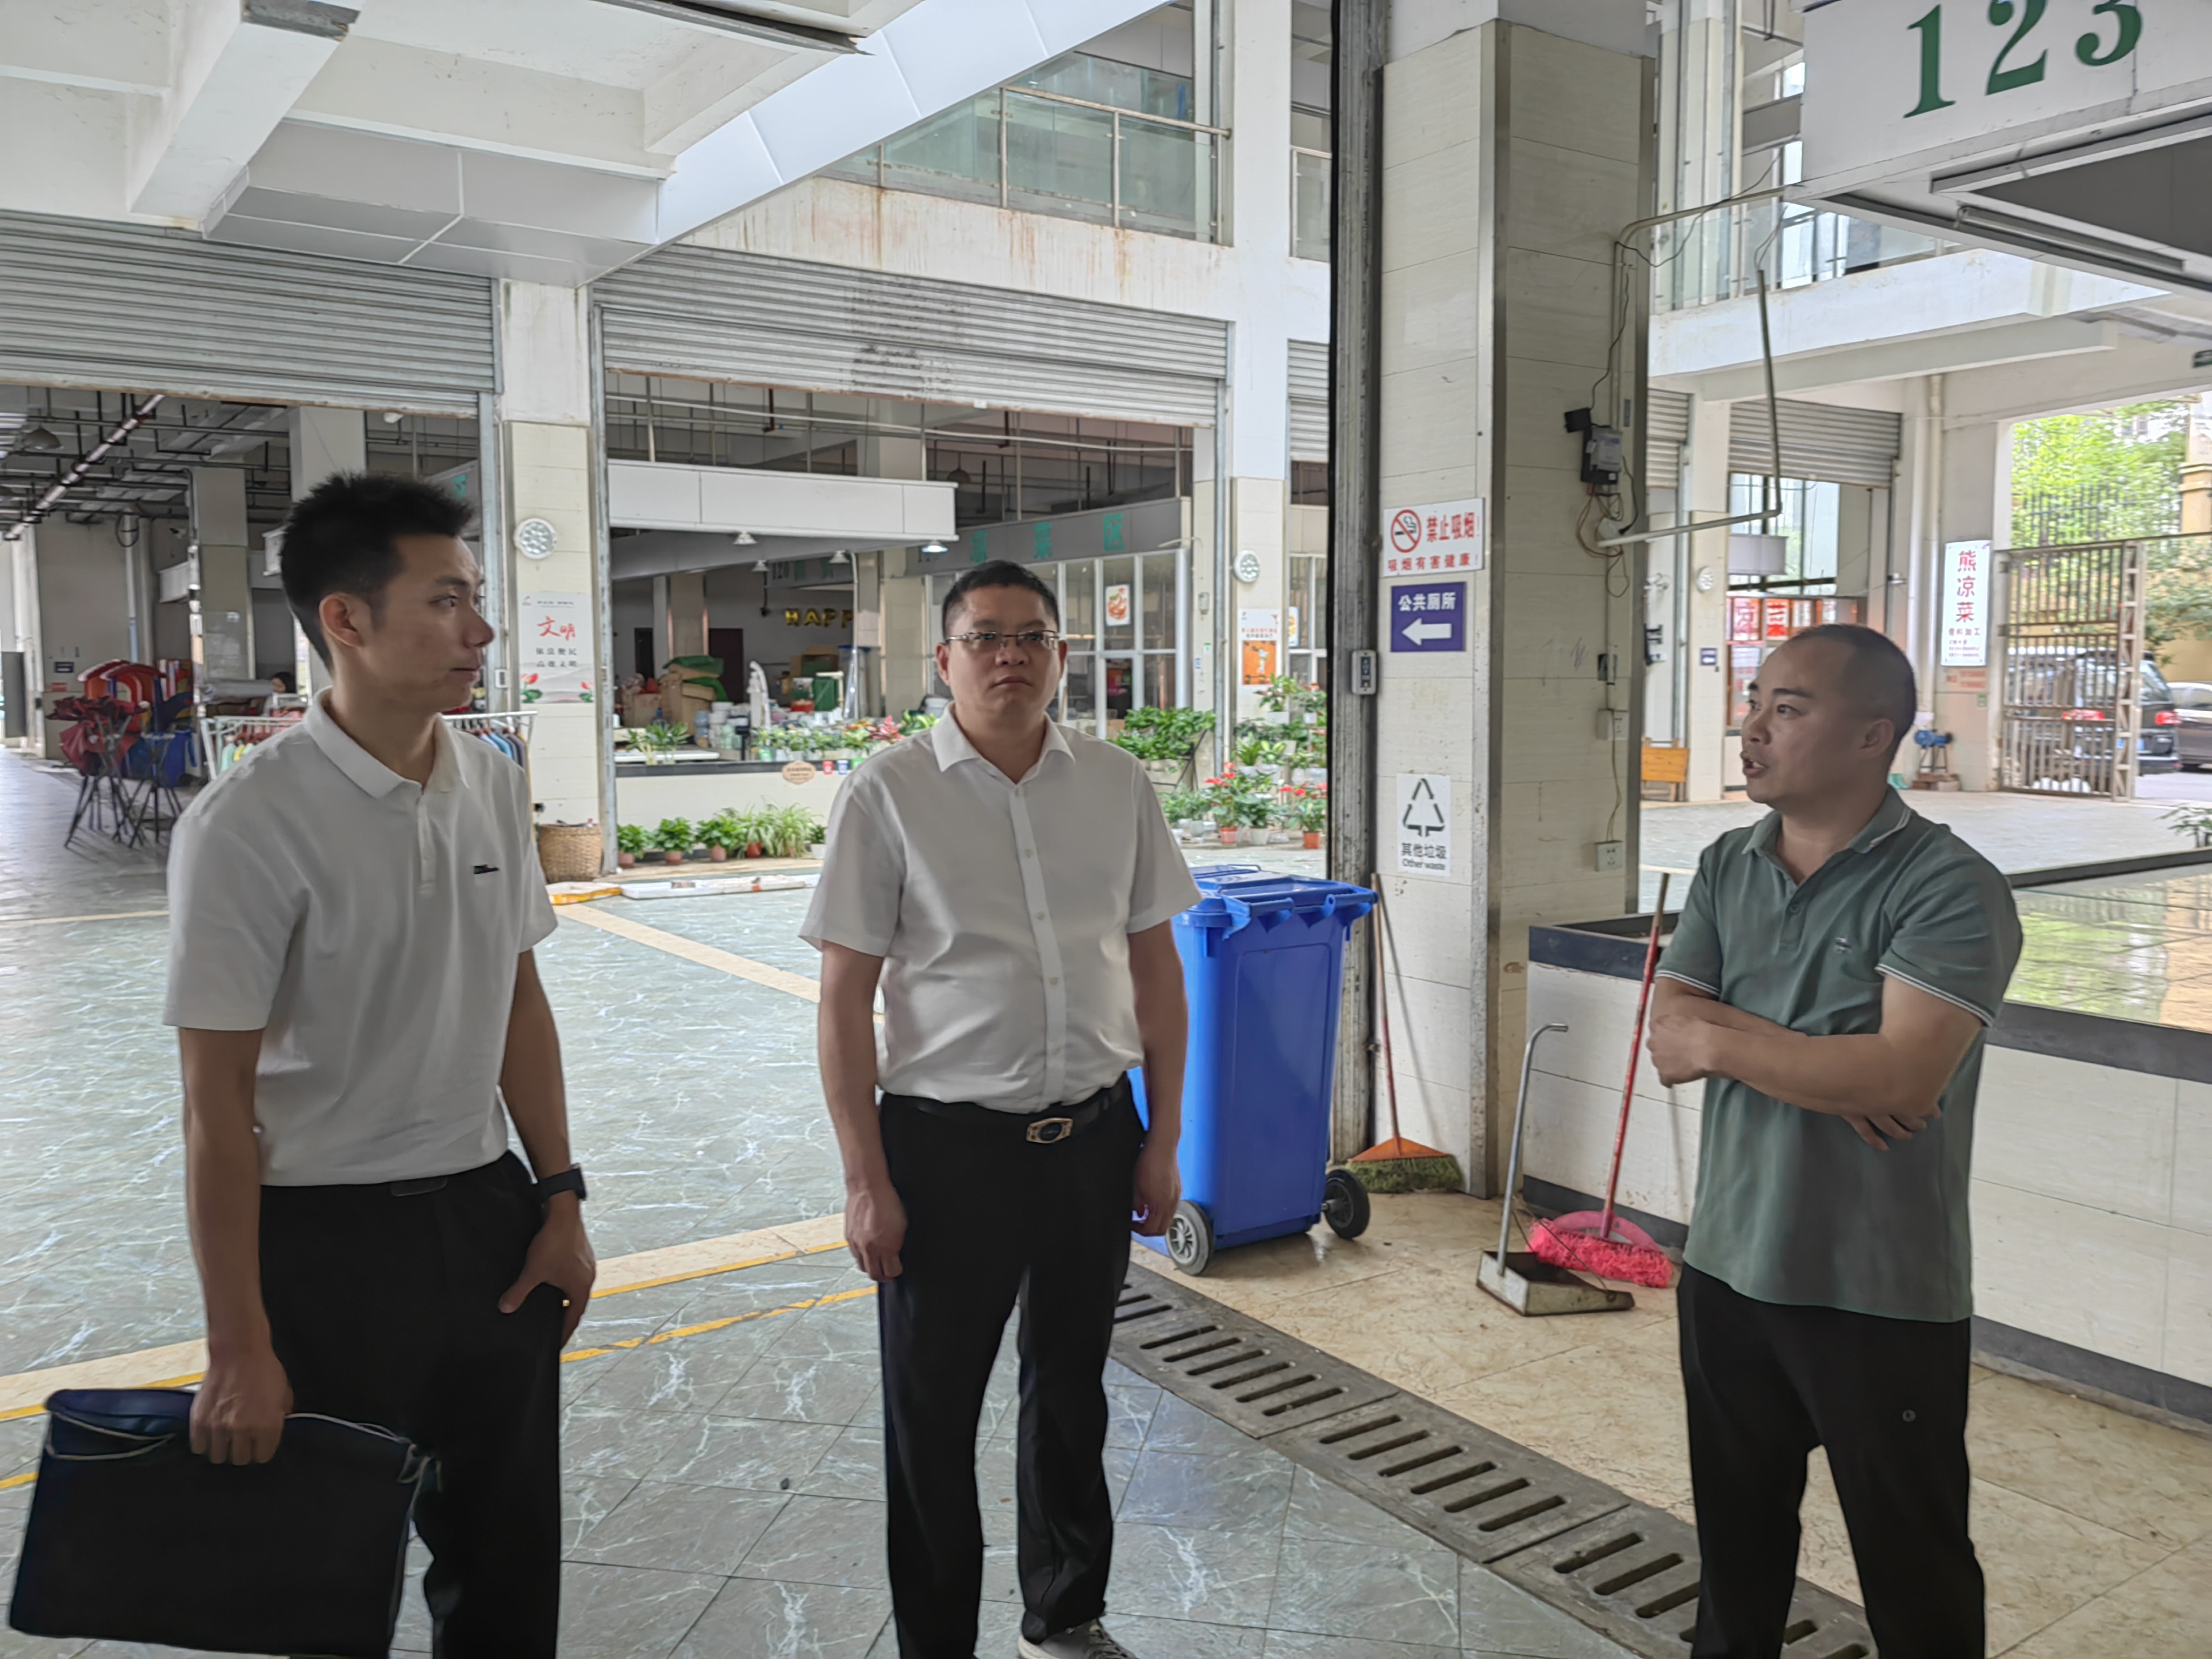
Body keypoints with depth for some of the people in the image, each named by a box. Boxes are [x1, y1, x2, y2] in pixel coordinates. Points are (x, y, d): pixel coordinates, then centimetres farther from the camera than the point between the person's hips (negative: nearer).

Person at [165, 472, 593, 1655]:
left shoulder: (493, 784, 1)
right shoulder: (251, 823, -17)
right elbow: (217, 1098, -15)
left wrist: (559, 1199, 8)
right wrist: (239, 1351, -12)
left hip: (489, 1215, 5)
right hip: (329, 1239, -5)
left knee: (510, 1556, 16)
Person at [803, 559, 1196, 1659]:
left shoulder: (1118, 785, 2)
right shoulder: (887, 796, -8)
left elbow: (1156, 965, 8)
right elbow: (845, 996, -7)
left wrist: (1162, 1140, 6)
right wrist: (865, 1180, -10)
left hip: (1094, 1138, 4)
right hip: (948, 1144, -3)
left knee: (1070, 1389, 20)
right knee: (932, 1412, 10)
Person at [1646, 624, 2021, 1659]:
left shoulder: (1948, 889, -15)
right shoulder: (1725, 870, 4)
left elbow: (1900, 1078, -26)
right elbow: (1670, 1047, -3)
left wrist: (1724, 1035, -16)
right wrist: (1829, 1067, -18)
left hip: (1881, 1297, -5)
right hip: (1728, 1270, 5)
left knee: (1913, 1570, 12)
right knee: (1737, 1537, 22)